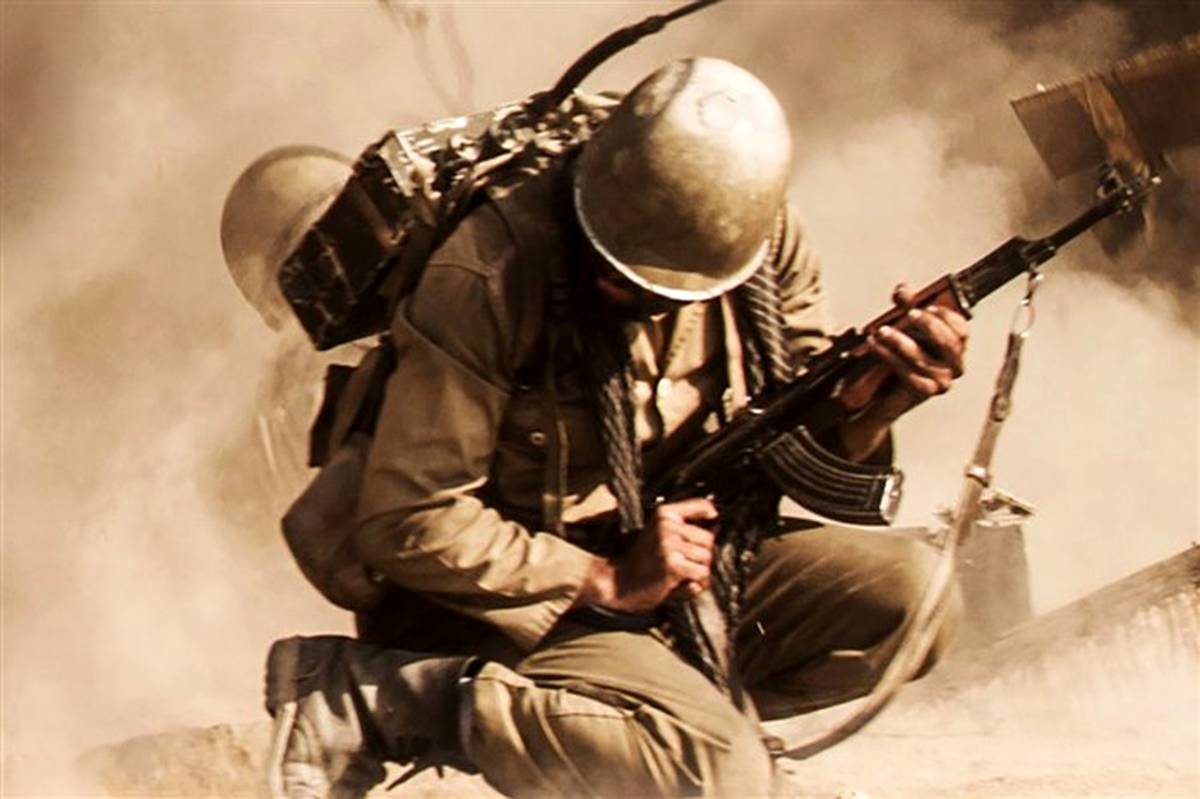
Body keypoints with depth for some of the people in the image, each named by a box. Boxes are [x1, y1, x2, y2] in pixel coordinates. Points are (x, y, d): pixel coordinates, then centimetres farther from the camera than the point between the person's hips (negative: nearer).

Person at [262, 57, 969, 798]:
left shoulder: (763, 241, -8)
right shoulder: (489, 274, -25)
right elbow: (406, 523, -22)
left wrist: (877, 405, -21)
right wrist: (606, 579, -21)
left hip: (692, 559, 6)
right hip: (526, 596, -6)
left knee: (908, 591, -14)